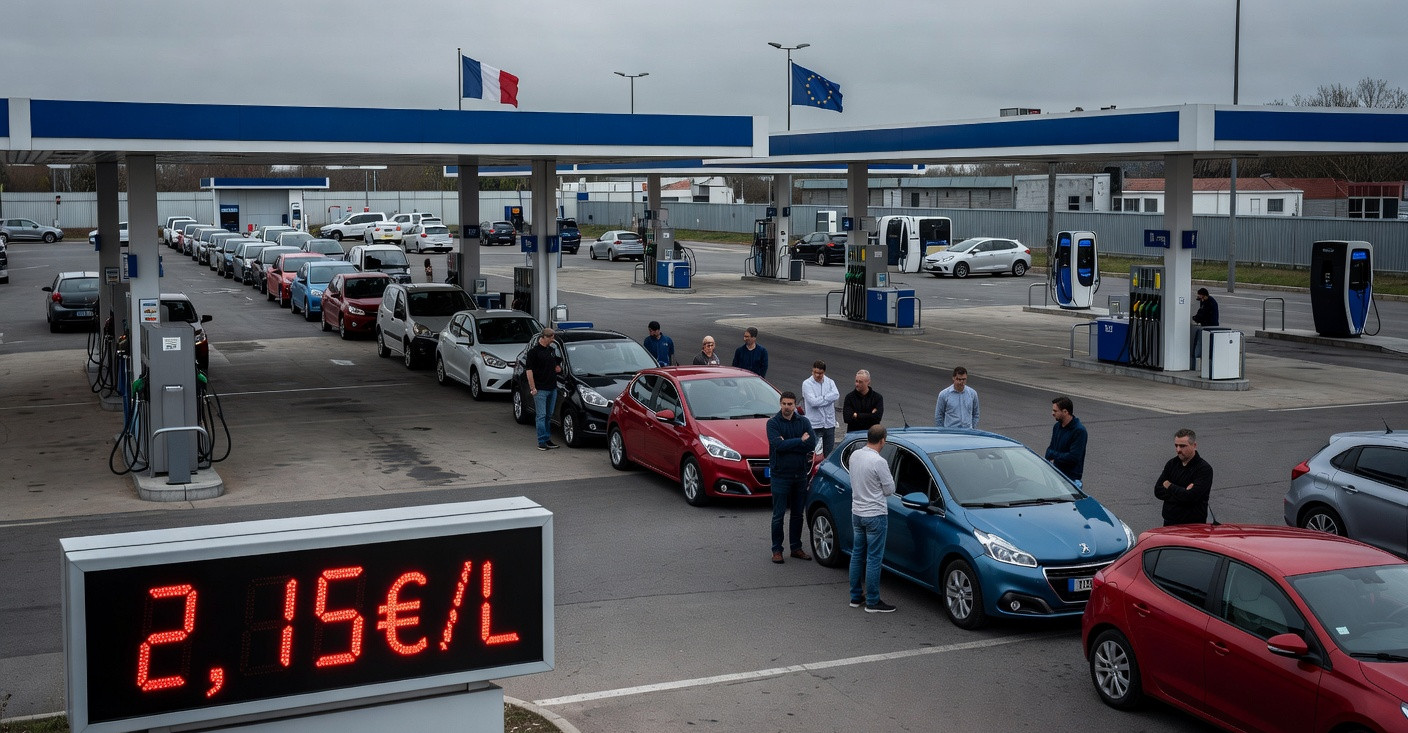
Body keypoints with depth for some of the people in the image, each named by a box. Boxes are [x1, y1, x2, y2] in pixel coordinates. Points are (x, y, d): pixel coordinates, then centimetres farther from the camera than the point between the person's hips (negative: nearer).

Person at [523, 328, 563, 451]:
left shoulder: (551, 350, 13)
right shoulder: (534, 351, -10)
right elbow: (529, 370, -12)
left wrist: (558, 368, 5)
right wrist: (532, 388, -16)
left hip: (552, 388, 7)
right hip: (540, 389, -7)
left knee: (549, 415, 13)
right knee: (541, 415, -6)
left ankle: (548, 439, 21)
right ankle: (542, 442, -4)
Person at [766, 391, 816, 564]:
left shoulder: (803, 421, 3)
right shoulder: (773, 422, -5)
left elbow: (811, 444, -10)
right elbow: (778, 444, -21)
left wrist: (787, 444, -15)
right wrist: (800, 441, -15)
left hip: (800, 474, 4)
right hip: (780, 474, -3)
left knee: (798, 514, 12)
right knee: (778, 515, 0)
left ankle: (796, 548, 23)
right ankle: (777, 550, 9)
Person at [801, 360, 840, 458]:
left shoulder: (830, 382, 8)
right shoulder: (807, 384, -5)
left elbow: (836, 395, -11)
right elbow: (813, 401, -17)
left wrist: (822, 398, -16)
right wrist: (829, 399, -8)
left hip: (829, 423, 4)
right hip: (814, 424, -4)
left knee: (828, 453, 11)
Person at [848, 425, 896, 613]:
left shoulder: (854, 456, 1)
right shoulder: (879, 462, -21)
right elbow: (890, 490, -12)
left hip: (856, 512, 8)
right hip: (875, 515, -7)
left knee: (857, 555, 16)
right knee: (874, 558, -1)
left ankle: (856, 596, 24)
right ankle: (873, 602, 4)